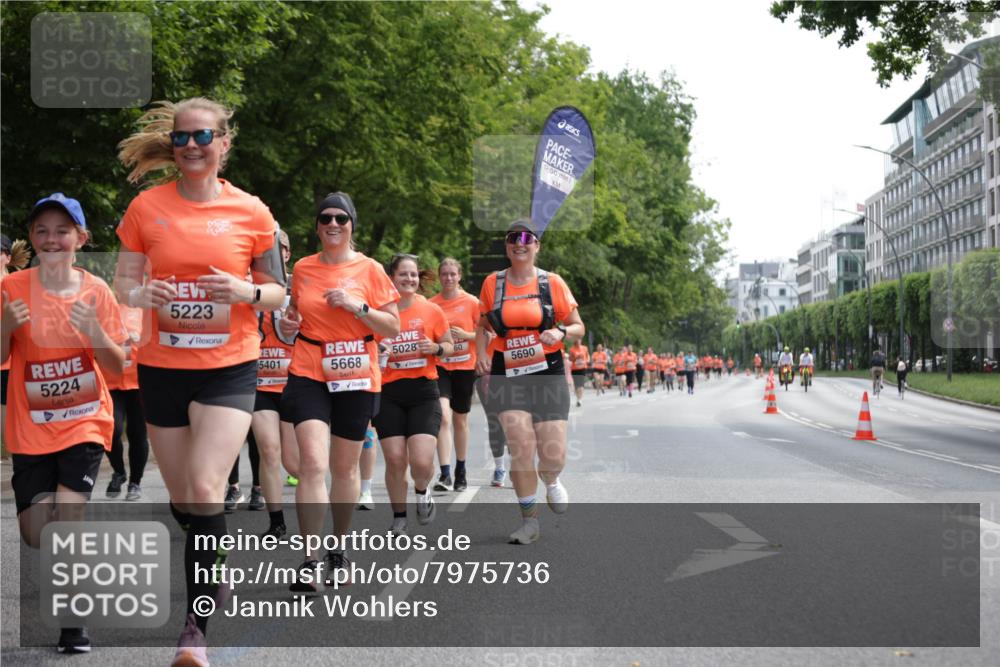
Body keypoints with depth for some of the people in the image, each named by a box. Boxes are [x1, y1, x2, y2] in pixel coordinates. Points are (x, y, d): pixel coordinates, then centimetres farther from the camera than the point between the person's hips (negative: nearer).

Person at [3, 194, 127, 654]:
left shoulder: (95, 290, -4)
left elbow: (118, 366, -3)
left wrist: (93, 331, -21)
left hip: (85, 423, -1)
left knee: (67, 516, -18)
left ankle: (74, 620, -1)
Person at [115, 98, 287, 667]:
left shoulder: (251, 212, -3)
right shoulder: (148, 206, 0)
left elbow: (278, 293, 4)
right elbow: (124, 282, 5)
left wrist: (245, 291, -18)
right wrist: (143, 293, -18)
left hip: (229, 368, -2)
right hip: (162, 367, 3)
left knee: (205, 491, -16)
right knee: (181, 499, 12)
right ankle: (211, 580, 40)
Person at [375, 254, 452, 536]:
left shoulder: (432, 310, 1)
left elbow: (449, 347, 12)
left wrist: (436, 348, -10)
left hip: (424, 391, 0)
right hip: (388, 393, 0)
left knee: (422, 461, -14)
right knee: (395, 459, -1)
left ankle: (422, 492, 22)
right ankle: (399, 518, 19)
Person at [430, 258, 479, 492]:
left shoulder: (472, 302, -1)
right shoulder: (431, 304, 2)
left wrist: (465, 335, -14)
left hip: (465, 367, 0)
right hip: (439, 366, 0)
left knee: (460, 420, 10)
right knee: (443, 416, -17)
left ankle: (460, 472, 26)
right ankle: (445, 474, -17)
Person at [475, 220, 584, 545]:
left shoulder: (552, 283, 0)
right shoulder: (492, 283, 4)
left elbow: (578, 328, 6)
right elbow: (482, 324, 18)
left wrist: (561, 333, -16)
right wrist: (481, 353, 0)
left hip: (547, 374, 0)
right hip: (507, 375, 0)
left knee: (553, 456, -4)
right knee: (521, 448, -12)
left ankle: (551, 481, 35)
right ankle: (529, 520, 5)